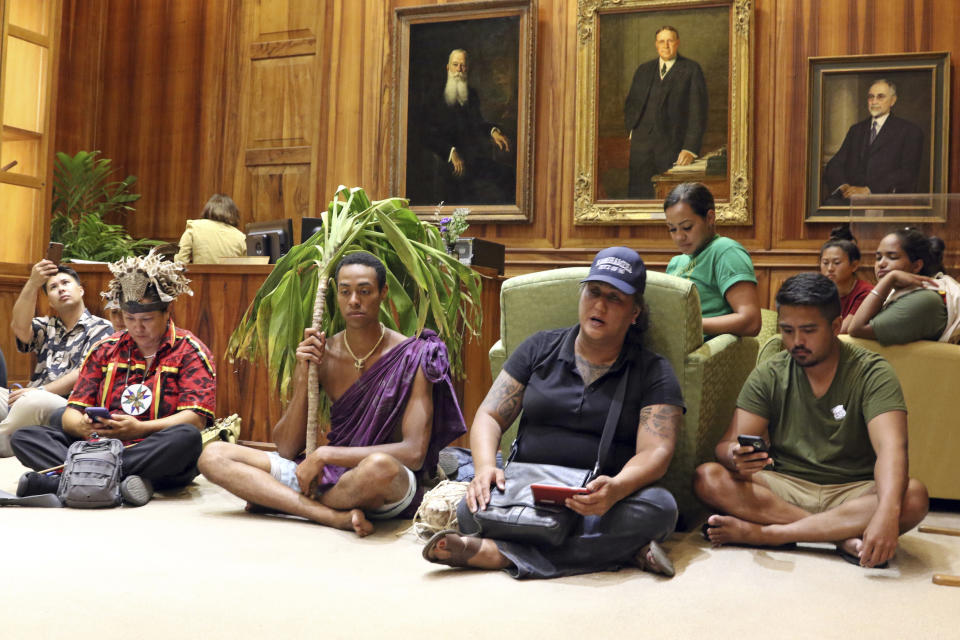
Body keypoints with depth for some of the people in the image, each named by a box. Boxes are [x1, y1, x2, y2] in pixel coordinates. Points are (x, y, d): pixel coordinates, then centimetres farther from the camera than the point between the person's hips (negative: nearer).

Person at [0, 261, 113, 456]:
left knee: (32, 401, -37)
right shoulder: (47, 326, 24)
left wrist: (39, 391, -16)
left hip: (67, 407, -5)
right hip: (28, 404, 6)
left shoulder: (101, 329, 7)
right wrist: (33, 283, -11)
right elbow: (20, 328, 0)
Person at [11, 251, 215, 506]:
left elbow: (196, 418, -9)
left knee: (187, 438, -37)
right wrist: (81, 426, -15)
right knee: (24, 437, -12)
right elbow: (72, 412, 11)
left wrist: (139, 429, -24)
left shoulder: (190, 350, 3)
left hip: (157, 456, -4)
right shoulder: (105, 350, 15)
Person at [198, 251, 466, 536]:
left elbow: (414, 453, -18)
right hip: (328, 475, 5)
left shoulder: (413, 357, -9)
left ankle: (277, 500, -12)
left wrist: (324, 454, -20)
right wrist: (303, 376, -13)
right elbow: (286, 449, 1)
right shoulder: (321, 355, 2)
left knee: (379, 468, -42)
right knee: (213, 456, -10)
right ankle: (336, 516, -23)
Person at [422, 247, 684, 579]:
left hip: (601, 502, 0)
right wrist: (485, 467, -14)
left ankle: (502, 553, -33)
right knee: (472, 510, -28)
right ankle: (618, 548, -30)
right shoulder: (539, 349, 13)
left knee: (659, 507, -33)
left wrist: (617, 487, -30)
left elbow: (655, 451, -7)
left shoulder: (653, 371, 6)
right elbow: (489, 416, 8)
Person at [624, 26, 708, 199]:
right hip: (642, 144, 3)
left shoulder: (691, 70, 3)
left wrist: (691, 149, -12)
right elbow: (631, 103, 25)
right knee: (638, 194, -3)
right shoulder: (643, 70, 16)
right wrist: (632, 130, 8)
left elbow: (698, 112, -3)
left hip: (673, 147, -3)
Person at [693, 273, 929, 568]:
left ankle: (763, 532, -29)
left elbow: (891, 447, -23)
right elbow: (727, 445, -8)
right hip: (784, 488, 2)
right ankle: (845, 537, -27)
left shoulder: (871, 372, -7)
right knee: (707, 478, -23)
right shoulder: (768, 375, 0)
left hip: (851, 494, -1)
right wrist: (737, 458, -34)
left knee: (914, 496, -32)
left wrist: (887, 513, -42)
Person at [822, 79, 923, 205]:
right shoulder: (856, 130, 25)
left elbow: (907, 173, -4)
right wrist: (843, 185, -9)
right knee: (829, 204, -31)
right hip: (850, 197, 4)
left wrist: (868, 190, -16)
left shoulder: (909, 131, 9)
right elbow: (834, 165, 14)